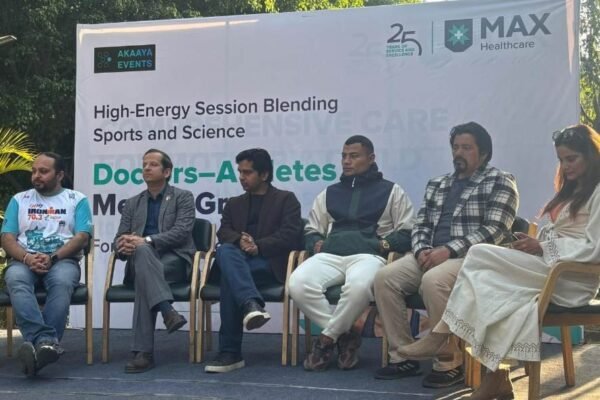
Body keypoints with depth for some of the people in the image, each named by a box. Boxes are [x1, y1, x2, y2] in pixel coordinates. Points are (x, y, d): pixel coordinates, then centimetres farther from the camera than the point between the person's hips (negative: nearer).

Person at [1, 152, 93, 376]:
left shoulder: (77, 200, 12)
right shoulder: (19, 200, 19)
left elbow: (82, 237, 0)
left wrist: (53, 257, -16)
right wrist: (27, 257, -12)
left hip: (63, 260, -1)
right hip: (24, 261, 2)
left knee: (62, 282, -37)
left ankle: (36, 342, -48)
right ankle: (46, 340, -51)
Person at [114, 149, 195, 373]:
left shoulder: (182, 197, 9)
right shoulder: (132, 203, 23)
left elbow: (182, 231, -7)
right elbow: (119, 238, 14)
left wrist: (145, 240, -21)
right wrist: (125, 246, -13)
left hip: (175, 260, -2)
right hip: (141, 261, 3)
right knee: (142, 251, -36)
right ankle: (167, 311, -51)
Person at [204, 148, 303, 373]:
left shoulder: (286, 199, 15)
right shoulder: (234, 204, 29)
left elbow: (290, 234, -2)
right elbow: (223, 232, 10)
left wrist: (258, 246, -16)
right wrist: (239, 240, -15)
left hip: (270, 263, -3)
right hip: (238, 260, 3)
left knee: (229, 275, -34)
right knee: (225, 250, -35)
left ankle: (230, 352, -40)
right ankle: (251, 304, -53)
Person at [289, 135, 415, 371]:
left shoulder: (391, 191, 18)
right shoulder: (329, 193, 29)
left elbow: (407, 233, 10)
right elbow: (311, 230, 27)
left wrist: (384, 244, -8)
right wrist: (317, 243, 4)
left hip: (368, 255, -3)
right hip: (330, 255, 4)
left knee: (358, 286, -41)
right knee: (298, 284, -30)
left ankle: (328, 338, -17)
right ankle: (344, 335, -15)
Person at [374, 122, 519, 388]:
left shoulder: (500, 182, 2)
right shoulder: (436, 184, 22)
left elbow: (494, 230, -10)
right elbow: (421, 225, 17)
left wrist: (448, 250, -19)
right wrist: (422, 251, -7)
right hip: (432, 256, 6)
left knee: (433, 281, -36)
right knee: (384, 278, -17)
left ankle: (450, 363, -21)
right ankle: (403, 357, -9)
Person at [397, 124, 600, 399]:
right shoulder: (572, 190, 25)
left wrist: (543, 248, -15)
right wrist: (533, 245, -1)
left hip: (572, 277, -8)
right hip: (549, 268, 8)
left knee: (480, 255, -19)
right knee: (485, 282, -20)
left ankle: (440, 338, -13)